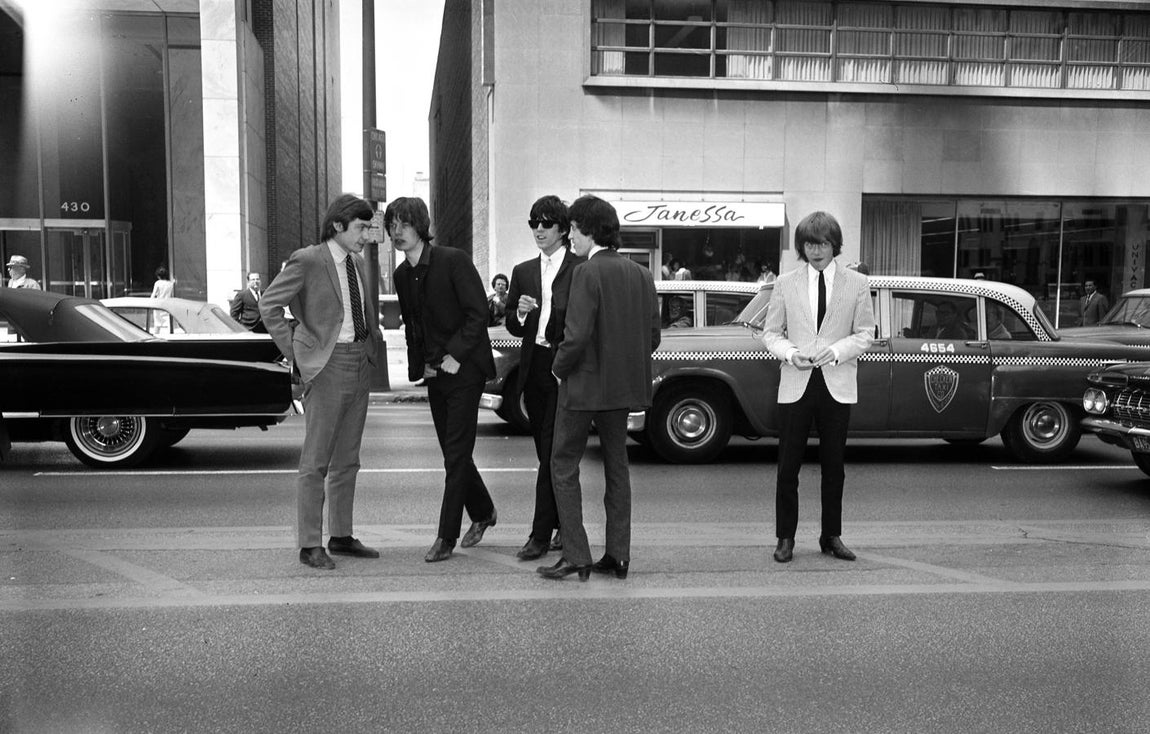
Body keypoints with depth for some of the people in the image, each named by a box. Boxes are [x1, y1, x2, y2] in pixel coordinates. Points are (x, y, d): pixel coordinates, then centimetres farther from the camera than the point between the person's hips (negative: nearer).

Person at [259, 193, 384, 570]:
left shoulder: (357, 262, 13)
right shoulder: (307, 261, -10)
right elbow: (269, 305, -10)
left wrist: (374, 340, 13)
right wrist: (295, 352, -11)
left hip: (360, 364, 8)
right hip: (327, 365, -8)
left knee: (347, 460, 13)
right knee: (315, 461, -3)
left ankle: (341, 536, 22)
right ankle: (310, 546, 3)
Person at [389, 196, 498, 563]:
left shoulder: (453, 260, -12)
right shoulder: (402, 274, 9)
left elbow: (478, 312, -14)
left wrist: (456, 355, -17)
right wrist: (418, 364, 7)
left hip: (463, 369, -7)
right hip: (433, 374, 7)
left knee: (456, 454, -5)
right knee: (453, 453, 14)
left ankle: (446, 536, 0)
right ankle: (482, 512, 35)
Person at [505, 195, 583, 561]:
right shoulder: (523, 271, 14)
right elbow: (512, 328, 13)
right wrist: (520, 313, -8)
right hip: (533, 368, 6)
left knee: (551, 452, -6)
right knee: (548, 452, 11)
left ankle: (540, 535, -1)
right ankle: (565, 526, 24)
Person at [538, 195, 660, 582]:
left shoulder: (587, 273, -16)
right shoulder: (641, 274, 6)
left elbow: (577, 336, -22)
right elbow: (653, 336, 7)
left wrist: (559, 368, -5)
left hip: (585, 383, -7)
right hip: (624, 386, 7)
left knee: (564, 466, 5)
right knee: (616, 467, 15)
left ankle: (576, 557, 4)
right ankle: (618, 556, 18)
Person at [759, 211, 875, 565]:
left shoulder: (857, 283, 5)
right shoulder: (786, 283, 6)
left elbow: (864, 333, 4)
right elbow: (770, 332, 7)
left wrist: (835, 350, -14)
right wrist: (790, 353, -13)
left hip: (837, 385, 0)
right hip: (795, 385, 0)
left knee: (833, 466, 9)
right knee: (788, 466, 1)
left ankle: (831, 536, 21)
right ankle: (785, 538, 12)